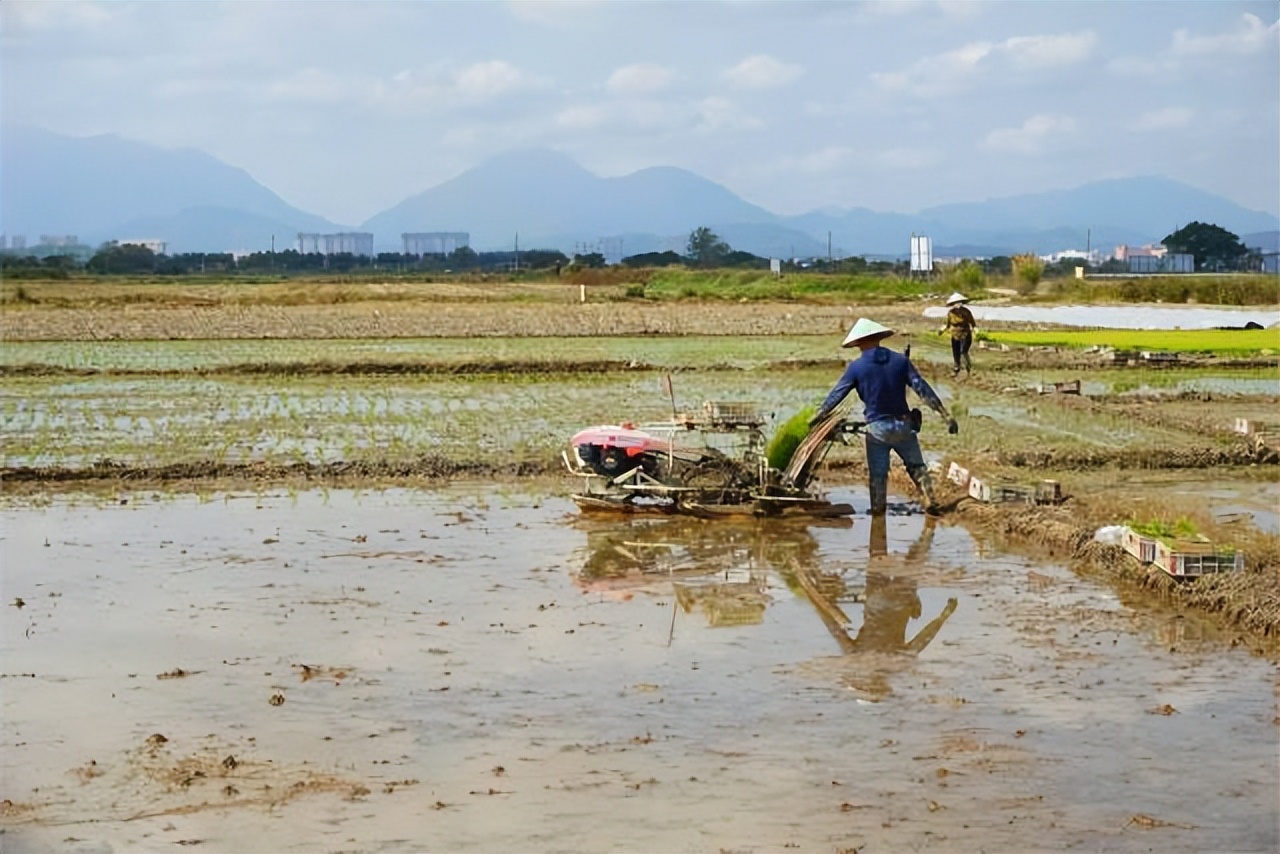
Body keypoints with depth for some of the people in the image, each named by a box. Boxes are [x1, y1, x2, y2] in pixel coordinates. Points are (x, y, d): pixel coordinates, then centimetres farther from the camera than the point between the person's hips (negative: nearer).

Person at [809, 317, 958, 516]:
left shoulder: (856, 367, -6)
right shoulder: (900, 360, -2)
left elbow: (836, 395, 0)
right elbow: (922, 389, -6)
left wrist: (817, 417, 11)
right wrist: (946, 415, -5)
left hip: (877, 427, -2)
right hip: (903, 425, 2)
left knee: (877, 474, 9)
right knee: (916, 466, 15)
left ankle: (877, 510, 12)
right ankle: (931, 501, 4)